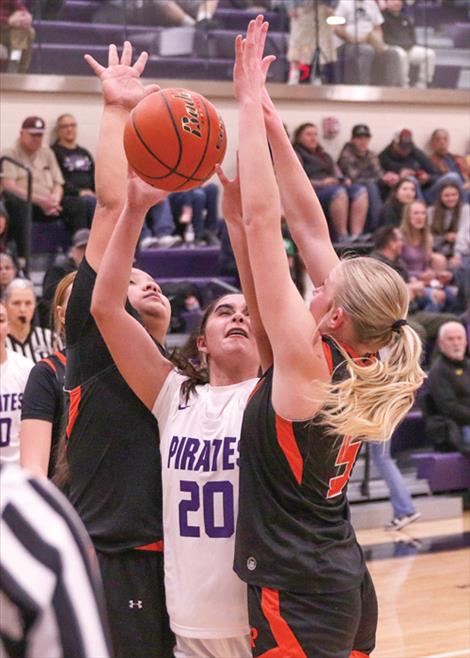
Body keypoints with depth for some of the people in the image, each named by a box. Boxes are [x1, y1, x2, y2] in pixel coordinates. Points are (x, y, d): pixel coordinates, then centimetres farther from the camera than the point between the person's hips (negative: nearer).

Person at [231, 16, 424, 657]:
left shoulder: (307, 360, -15)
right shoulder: (359, 367, 4)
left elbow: (262, 220, -16)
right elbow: (310, 227, 6)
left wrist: (251, 106, -11)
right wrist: (271, 123, 7)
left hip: (299, 600, -8)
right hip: (346, 587, 8)